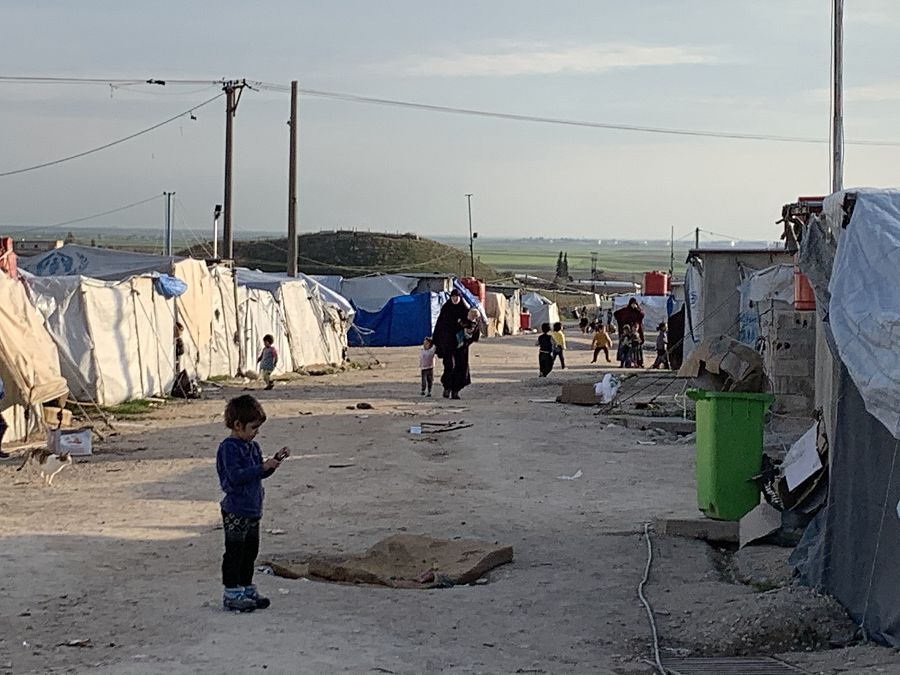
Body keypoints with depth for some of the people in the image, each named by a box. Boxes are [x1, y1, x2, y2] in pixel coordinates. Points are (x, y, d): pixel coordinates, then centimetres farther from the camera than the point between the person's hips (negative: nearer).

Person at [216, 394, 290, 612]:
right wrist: (263, 467, -25)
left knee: (250, 551, 14)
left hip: (253, 510, 9)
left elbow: (261, 473, 19)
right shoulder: (229, 448, -15)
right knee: (235, 552, -3)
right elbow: (235, 476, -24)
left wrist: (276, 460, 3)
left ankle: (246, 589, 24)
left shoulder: (252, 446, 13)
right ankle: (231, 594, 2)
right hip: (235, 511, -9)